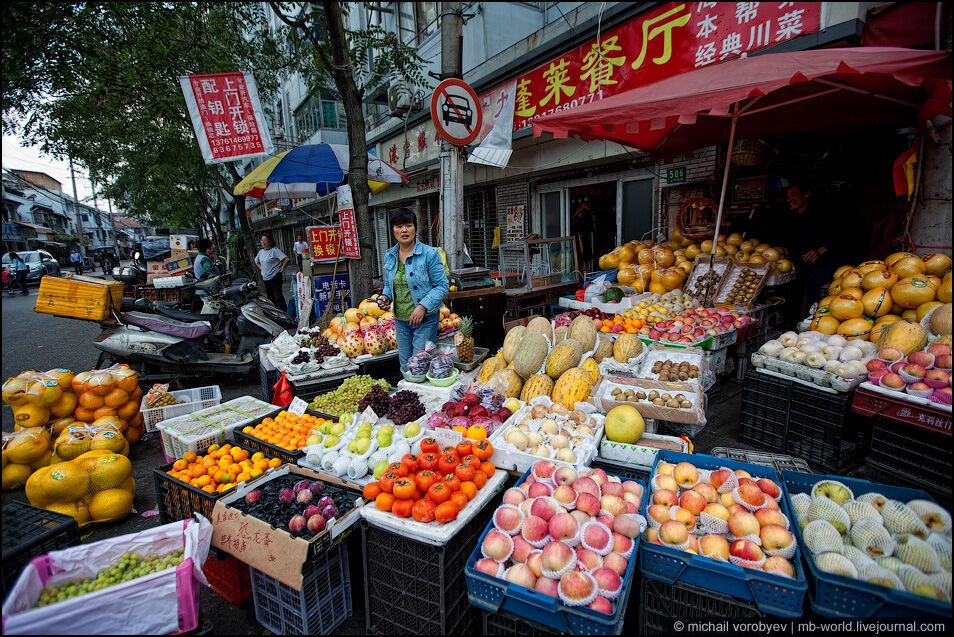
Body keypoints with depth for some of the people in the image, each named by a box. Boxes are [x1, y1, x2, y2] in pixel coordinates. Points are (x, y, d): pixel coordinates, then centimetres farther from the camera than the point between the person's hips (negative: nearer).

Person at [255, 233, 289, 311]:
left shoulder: (275, 250, -13)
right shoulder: (261, 252, 10)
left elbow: (286, 259, -23)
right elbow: (256, 261, 30)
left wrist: (282, 269, -16)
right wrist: (261, 268, 17)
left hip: (275, 278, -8)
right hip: (265, 278, 8)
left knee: (278, 296, -8)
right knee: (270, 297, 15)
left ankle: (285, 311, -1)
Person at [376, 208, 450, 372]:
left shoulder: (429, 254, -11)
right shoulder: (389, 256, 7)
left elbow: (442, 285, -12)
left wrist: (423, 306, -22)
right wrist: (386, 297, -2)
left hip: (425, 319, -6)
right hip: (400, 320, 6)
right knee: (405, 366, 17)